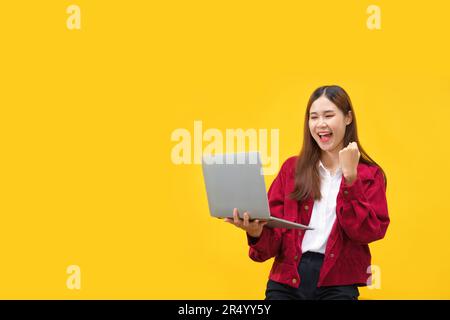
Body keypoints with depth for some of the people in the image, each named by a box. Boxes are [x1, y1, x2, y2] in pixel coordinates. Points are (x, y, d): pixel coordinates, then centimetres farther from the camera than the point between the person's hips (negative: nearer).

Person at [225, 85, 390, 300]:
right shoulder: (292, 168, 12)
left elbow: (366, 232, -4)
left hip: (337, 282, -1)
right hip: (287, 278, 1)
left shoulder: (369, 174, 8)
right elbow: (275, 233, 8)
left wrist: (350, 177, -9)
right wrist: (257, 232, -14)